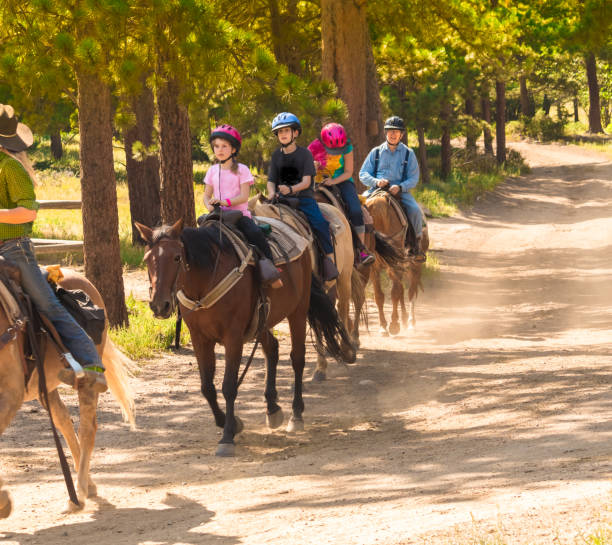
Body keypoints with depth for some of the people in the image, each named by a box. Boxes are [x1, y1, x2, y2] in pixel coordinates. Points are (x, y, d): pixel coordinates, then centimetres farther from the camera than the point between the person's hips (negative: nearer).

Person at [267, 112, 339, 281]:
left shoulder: (304, 154, 0)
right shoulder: (276, 156, 11)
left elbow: (306, 181, -8)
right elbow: (271, 181, 9)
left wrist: (291, 189, -27)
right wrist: (272, 194, -14)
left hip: (303, 197, -3)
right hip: (282, 198, 3)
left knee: (319, 223, -25)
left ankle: (329, 258, -17)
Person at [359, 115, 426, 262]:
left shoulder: (408, 153, 8)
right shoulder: (376, 152, 10)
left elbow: (413, 178, 2)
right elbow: (363, 174, 8)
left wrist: (400, 187, -17)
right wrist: (376, 181, -13)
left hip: (401, 190, -1)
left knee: (415, 210, -25)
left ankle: (416, 246, -8)